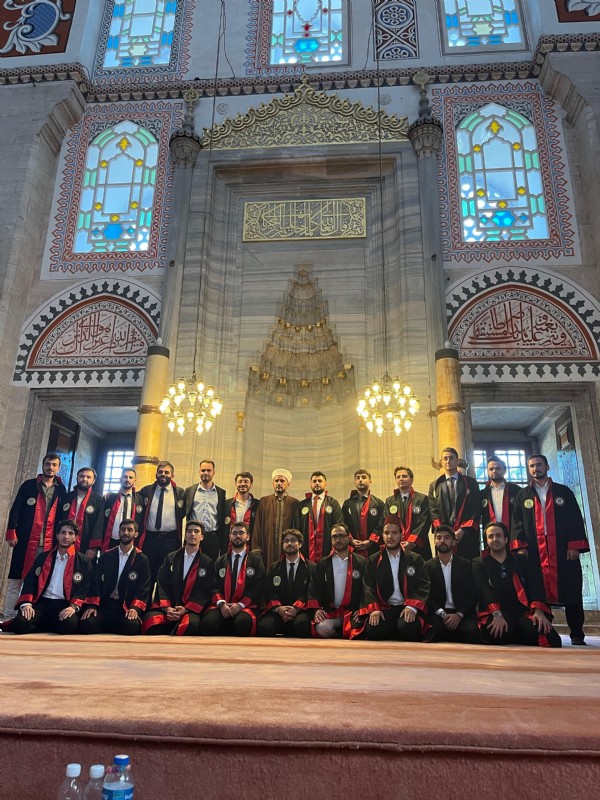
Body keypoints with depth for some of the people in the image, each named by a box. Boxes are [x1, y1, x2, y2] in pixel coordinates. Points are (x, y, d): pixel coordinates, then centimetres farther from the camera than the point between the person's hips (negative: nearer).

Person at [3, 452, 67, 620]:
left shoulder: (61, 490, 9)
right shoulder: (29, 485, 5)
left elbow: (63, 516, 11)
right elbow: (15, 509, 3)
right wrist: (11, 533, -5)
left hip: (49, 543, 1)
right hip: (26, 540, -1)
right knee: (16, 580, 1)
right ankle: (8, 617, 7)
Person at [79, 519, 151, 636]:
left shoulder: (142, 560, 3)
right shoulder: (106, 556, 10)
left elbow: (144, 587, -4)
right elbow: (96, 581, 3)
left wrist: (135, 608, -20)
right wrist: (91, 605, -11)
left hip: (128, 606, -1)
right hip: (105, 604, 1)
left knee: (132, 626, -32)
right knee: (87, 624, -29)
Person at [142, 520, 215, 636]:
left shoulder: (208, 563, 9)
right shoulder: (170, 558, 17)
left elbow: (205, 592, 1)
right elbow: (162, 584, 7)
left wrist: (186, 609, -14)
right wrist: (167, 607, -10)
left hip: (191, 609, -1)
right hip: (167, 607, 2)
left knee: (190, 625, -37)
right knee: (150, 622, -31)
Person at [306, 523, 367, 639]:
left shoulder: (361, 562, 6)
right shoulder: (323, 564, 12)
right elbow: (313, 588, 8)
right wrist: (317, 609, -8)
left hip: (352, 613, -1)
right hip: (329, 612, 2)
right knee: (322, 628, -30)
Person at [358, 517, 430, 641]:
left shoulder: (416, 559, 8)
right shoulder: (373, 560, 11)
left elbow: (423, 585, -2)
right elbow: (368, 587, 2)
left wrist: (412, 607, -19)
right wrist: (374, 609, -16)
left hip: (408, 608, -1)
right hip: (384, 608, 1)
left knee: (407, 628, -33)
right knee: (372, 631, -29)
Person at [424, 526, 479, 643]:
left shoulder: (466, 565, 8)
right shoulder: (427, 566, 6)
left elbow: (472, 595, 1)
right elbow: (427, 596, -1)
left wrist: (459, 615, -15)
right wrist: (443, 614, -17)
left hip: (463, 613, 1)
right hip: (438, 613, -1)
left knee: (472, 631, -31)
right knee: (435, 631, -33)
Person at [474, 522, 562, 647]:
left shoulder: (523, 561, 20)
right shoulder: (479, 564, 13)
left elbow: (536, 586, 5)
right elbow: (483, 590, -5)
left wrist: (538, 611, -16)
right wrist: (497, 614, -24)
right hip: (494, 614, -2)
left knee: (550, 639, -30)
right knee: (497, 633, -39)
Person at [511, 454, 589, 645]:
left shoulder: (564, 492, 11)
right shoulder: (522, 496, 13)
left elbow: (576, 520, 5)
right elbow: (517, 523, 7)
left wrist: (575, 546, -5)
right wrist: (520, 547, -5)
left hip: (564, 551, 0)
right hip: (535, 552, 0)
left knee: (571, 593, 1)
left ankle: (577, 635, 11)